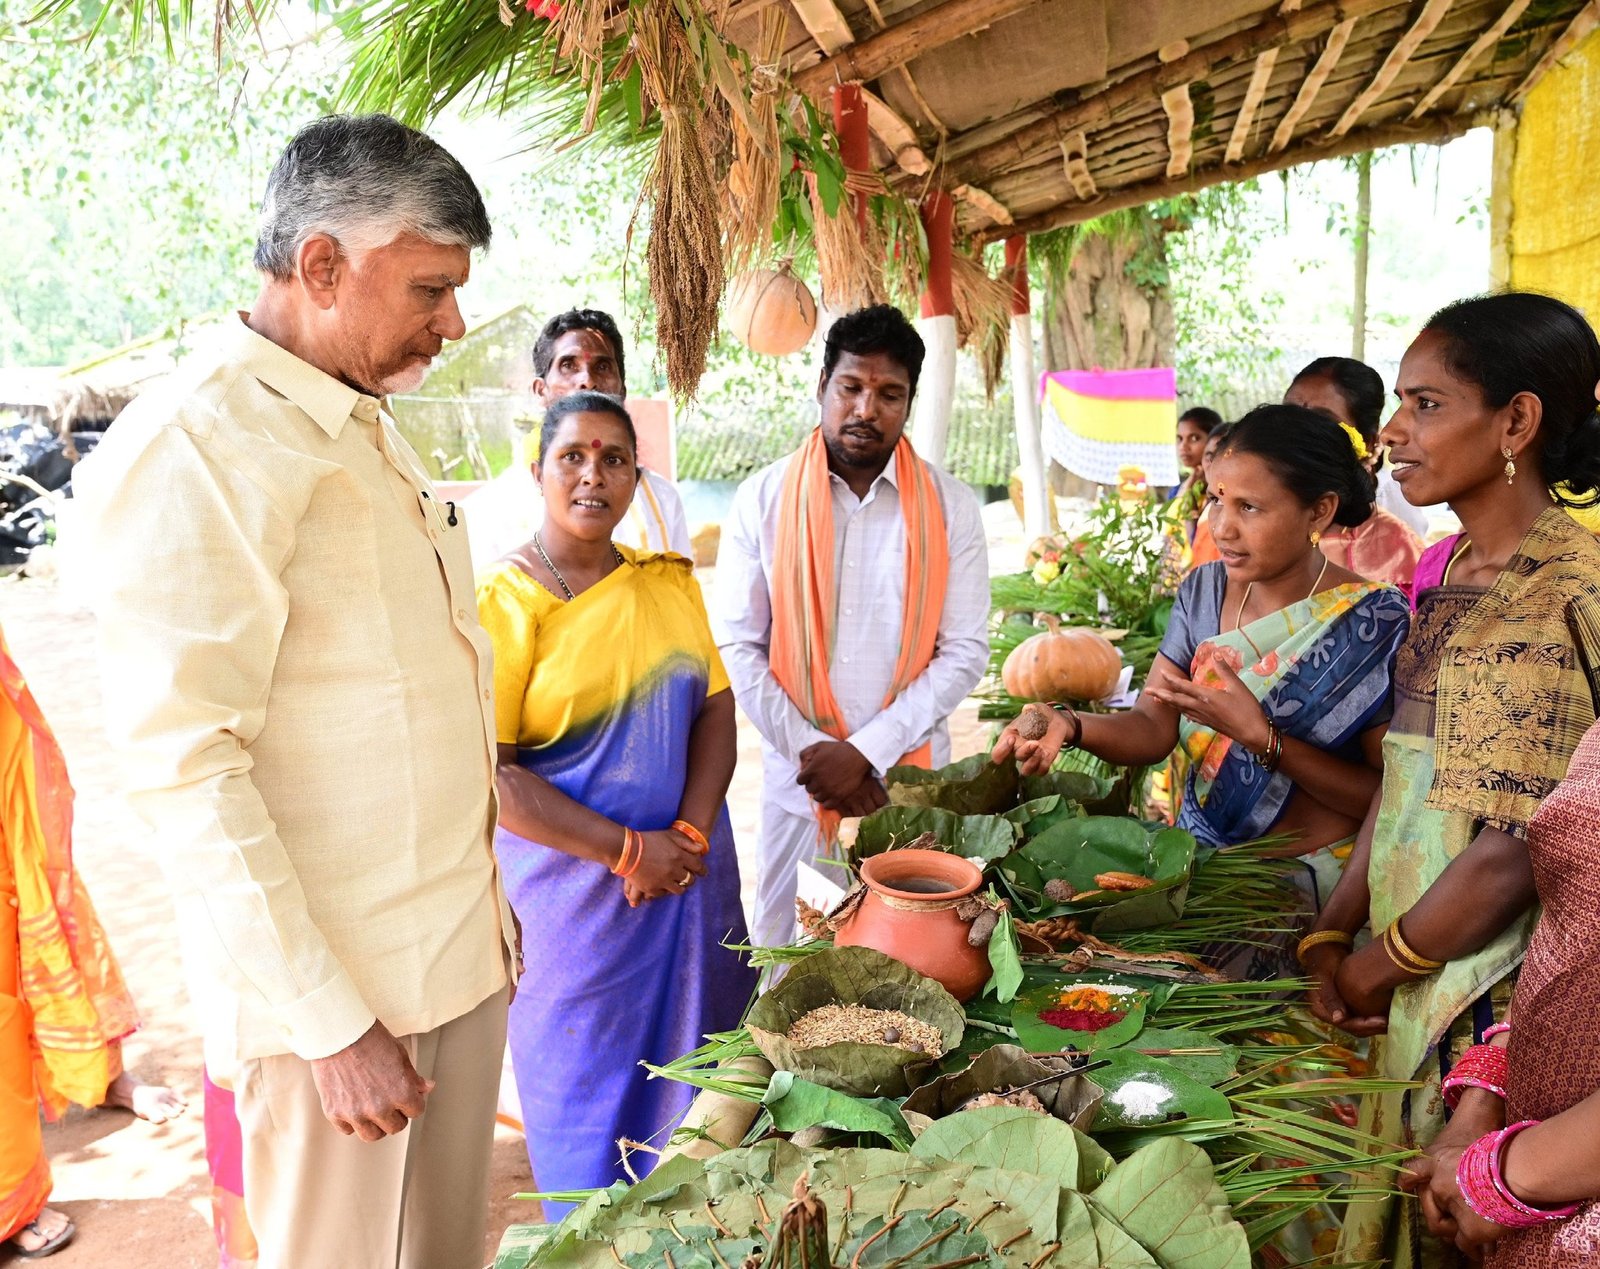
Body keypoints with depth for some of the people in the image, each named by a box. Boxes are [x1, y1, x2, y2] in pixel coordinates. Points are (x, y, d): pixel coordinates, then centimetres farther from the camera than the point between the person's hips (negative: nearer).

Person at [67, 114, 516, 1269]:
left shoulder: (368, 431, 12)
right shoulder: (198, 448, -16)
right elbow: (184, 770, -20)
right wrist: (334, 1026, -19)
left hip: (460, 956, 8)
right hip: (335, 996, -8)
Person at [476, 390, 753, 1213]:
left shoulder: (669, 584, 8)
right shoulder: (504, 602, -9)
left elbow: (716, 710, 4)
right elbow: (487, 773, -15)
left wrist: (688, 835, -11)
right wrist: (626, 851, -16)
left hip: (689, 873, 5)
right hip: (577, 887, -4)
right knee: (593, 1078, 9)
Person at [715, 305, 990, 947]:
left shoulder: (950, 507, 0)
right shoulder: (764, 499, -1)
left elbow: (964, 652, -3)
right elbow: (737, 646, -2)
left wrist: (866, 750, -12)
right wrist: (810, 750, -11)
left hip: (910, 779, 0)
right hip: (796, 778, 0)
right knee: (786, 956, 10)